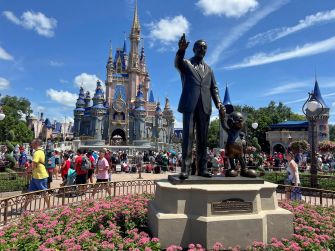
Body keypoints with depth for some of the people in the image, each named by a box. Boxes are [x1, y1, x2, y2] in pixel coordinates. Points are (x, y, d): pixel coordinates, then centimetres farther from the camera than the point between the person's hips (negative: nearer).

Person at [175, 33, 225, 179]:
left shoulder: (208, 69, 24)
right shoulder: (186, 63, 11)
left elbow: (214, 88, 17)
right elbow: (177, 63, -13)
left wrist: (218, 104, -1)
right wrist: (181, 50, -35)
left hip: (205, 107, 4)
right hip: (190, 105, -4)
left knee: (203, 139, 3)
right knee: (188, 136, -8)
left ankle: (202, 168, 7)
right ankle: (185, 168, -7)